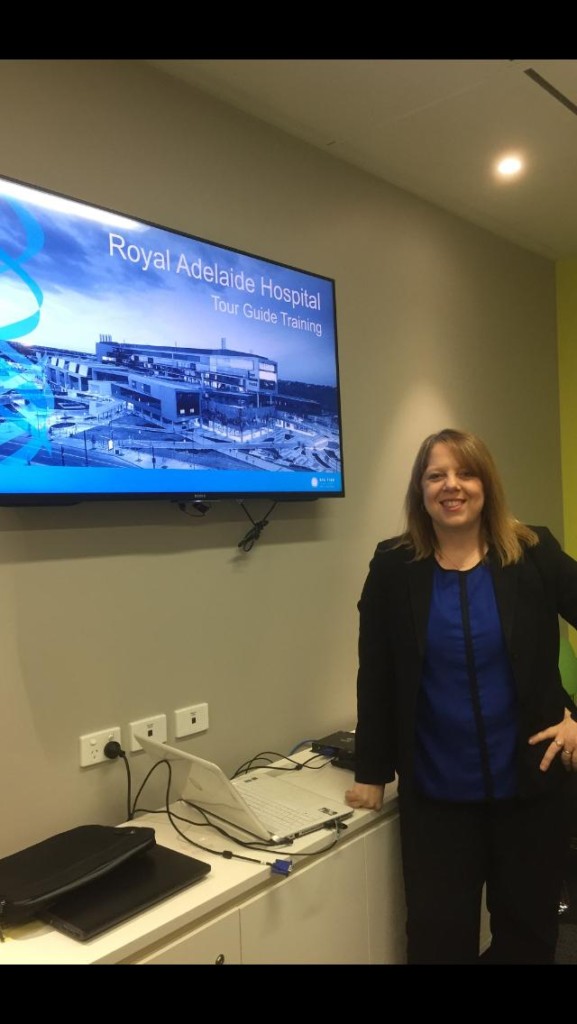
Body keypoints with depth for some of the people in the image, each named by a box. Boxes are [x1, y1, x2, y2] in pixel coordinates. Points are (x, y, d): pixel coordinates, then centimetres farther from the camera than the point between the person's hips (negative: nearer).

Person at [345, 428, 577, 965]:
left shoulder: (533, 554, -7)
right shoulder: (393, 567, -6)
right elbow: (376, 677, -1)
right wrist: (371, 772, 2)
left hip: (530, 783, 1)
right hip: (436, 793, 0)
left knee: (528, 930, 18)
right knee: (438, 935, 10)